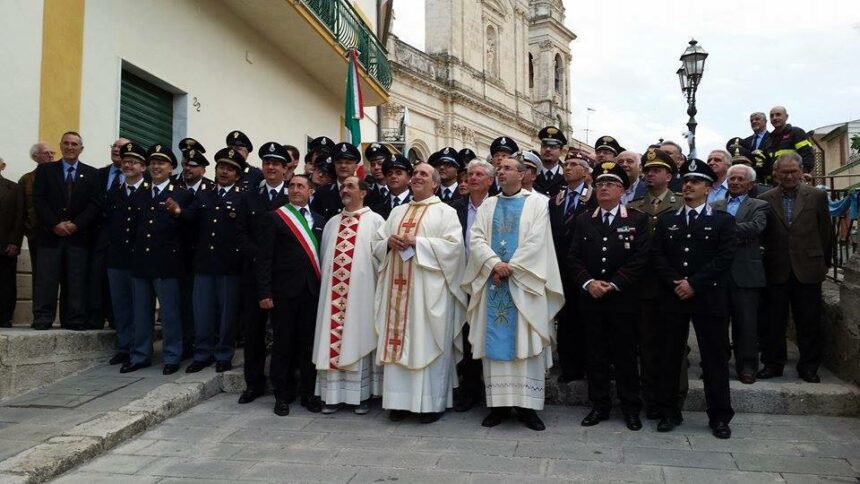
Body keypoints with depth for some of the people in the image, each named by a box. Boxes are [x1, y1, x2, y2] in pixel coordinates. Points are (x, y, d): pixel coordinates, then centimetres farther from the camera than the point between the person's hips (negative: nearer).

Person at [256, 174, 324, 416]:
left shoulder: (319, 220, 12)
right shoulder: (275, 218, 1)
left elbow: (322, 254, 10)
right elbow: (264, 258, -3)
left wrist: (323, 287, 0)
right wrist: (264, 293, -9)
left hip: (312, 290, 3)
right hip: (284, 291, -3)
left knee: (309, 343, 7)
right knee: (283, 344, 5)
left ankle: (308, 393, 18)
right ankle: (282, 395, 16)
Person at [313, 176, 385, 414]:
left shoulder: (375, 221, 1)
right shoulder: (332, 223, 16)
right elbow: (324, 257, 17)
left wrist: (381, 288, -6)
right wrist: (325, 283, 10)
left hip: (361, 292, -4)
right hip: (334, 290, 4)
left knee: (359, 339, 1)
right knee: (333, 339, 4)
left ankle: (362, 395, 10)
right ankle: (333, 394, 12)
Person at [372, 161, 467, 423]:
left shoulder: (445, 211, 3)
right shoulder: (397, 211, 19)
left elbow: (453, 245, -10)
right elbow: (377, 242, 17)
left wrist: (417, 242, -14)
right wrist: (389, 242, -6)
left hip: (429, 289, -5)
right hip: (398, 286, 5)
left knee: (428, 344, -3)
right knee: (398, 341, 4)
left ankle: (432, 402, 5)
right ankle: (401, 400, 11)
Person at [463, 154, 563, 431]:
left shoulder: (537, 203, 3)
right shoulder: (487, 206, 14)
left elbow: (536, 241, -8)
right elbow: (476, 239, 3)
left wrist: (510, 268, -12)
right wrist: (494, 264, -14)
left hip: (524, 284, -3)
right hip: (492, 282, 3)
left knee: (525, 343, -2)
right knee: (494, 343, 3)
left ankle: (527, 405, 5)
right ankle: (498, 403, 11)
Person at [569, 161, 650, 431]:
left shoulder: (637, 220, 1)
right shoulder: (583, 221, 10)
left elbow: (640, 259, -7)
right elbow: (574, 257, 5)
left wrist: (613, 284, -14)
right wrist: (588, 282, -11)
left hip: (623, 299, -2)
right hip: (590, 299, 3)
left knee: (625, 355, 5)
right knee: (596, 355, 8)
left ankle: (631, 407, 17)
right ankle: (599, 405, 18)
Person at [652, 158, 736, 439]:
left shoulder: (723, 221, 4)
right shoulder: (666, 221, 12)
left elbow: (724, 259, -7)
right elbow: (658, 257, 4)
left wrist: (693, 284, -14)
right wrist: (675, 284, -11)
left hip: (708, 299, -2)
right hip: (673, 298, 3)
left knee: (714, 359, 3)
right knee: (669, 357, 6)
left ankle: (719, 417, 14)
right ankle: (669, 412, 17)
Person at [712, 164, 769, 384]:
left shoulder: (759, 206, 6)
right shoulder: (715, 206, 16)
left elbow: (756, 227, -14)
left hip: (745, 272, -3)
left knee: (746, 322, -1)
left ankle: (747, 366, 8)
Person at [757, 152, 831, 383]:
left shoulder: (817, 196, 3)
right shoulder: (765, 199, 2)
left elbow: (825, 231, 7)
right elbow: (761, 234, 3)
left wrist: (823, 262, 8)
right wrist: (765, 260, 1)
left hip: (808, 269, 0)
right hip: (777, 270, 0)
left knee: (809, 321, 7)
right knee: (774, 321, 7)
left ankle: (809, 366, 19)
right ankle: (773, 364, 18)